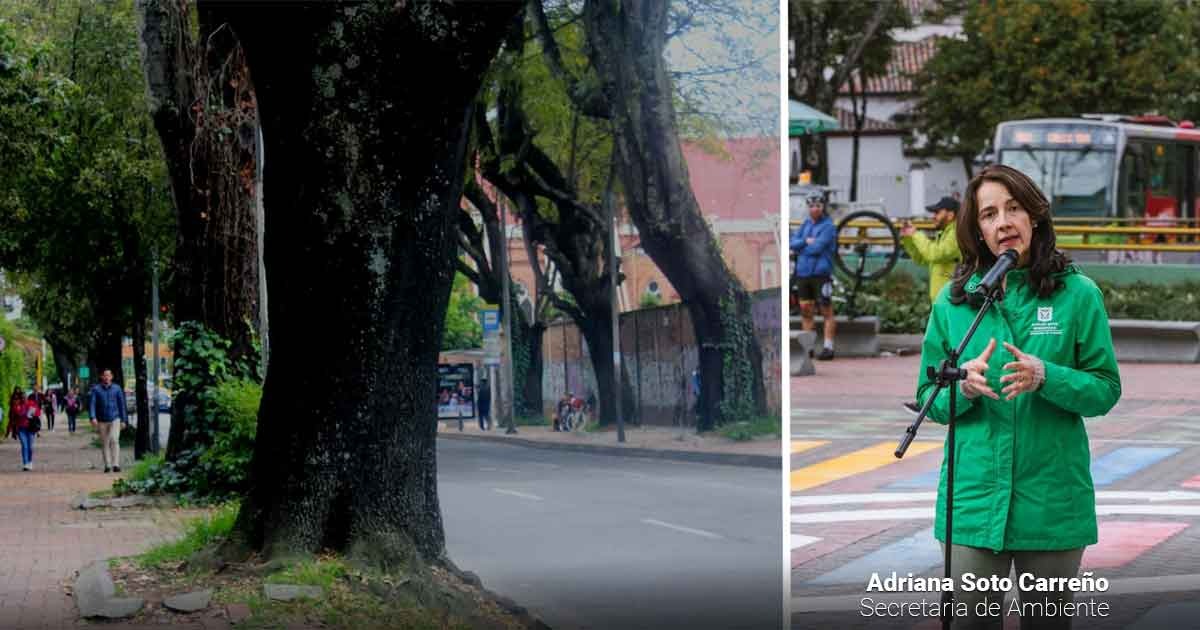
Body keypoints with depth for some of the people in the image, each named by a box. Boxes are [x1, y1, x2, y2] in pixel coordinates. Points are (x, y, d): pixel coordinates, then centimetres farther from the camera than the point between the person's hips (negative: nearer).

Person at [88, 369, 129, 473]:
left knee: (114, 440, -17)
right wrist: (93, 417, -20)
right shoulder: (96, 389, 0)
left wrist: (124, 420, 7)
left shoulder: (117, 388, 3)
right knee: (104, 443, 6)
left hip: (114, 419, -1)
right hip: (102, 421, 1)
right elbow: (92, 403, -6)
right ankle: (107, 465, 15)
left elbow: (121, 405, 8)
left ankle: (116, 465, -20)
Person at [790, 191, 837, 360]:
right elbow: (793, 242, 5)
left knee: (827, 312, -3)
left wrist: (799, 249, -3)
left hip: (821, 274, -7)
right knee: (805, 310, 9)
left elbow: (818, 247, -17)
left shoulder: (828, 226, -6)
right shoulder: (806, 224, 14)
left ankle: (828, 348, -2)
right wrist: (806, 241, -13)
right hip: (803, 273, 7)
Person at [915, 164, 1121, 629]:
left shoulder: (1078, 294, -2)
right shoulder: (952, 301, 4)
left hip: (1052, 499, -1)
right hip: (974, 498, 1)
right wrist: (963, 386, -15)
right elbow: (930, 399, 7)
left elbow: (1106, 390, -2)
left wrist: (1046, 378, -20)